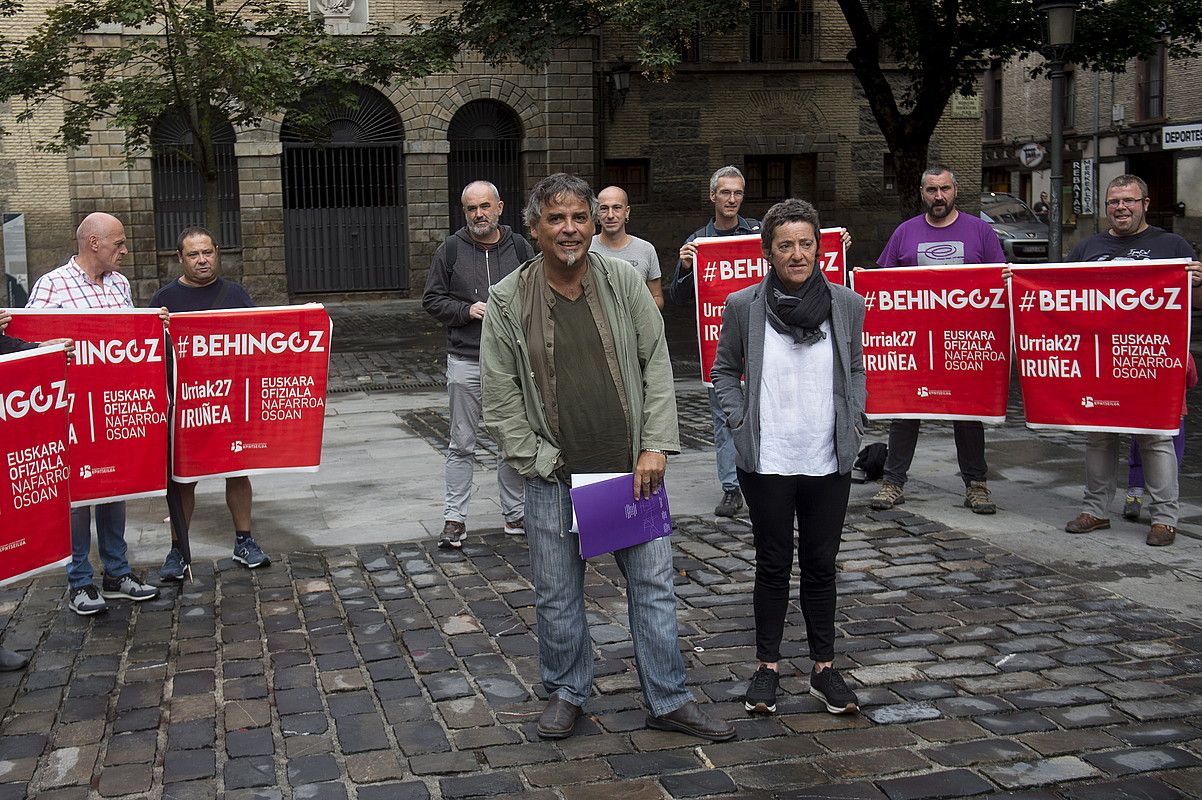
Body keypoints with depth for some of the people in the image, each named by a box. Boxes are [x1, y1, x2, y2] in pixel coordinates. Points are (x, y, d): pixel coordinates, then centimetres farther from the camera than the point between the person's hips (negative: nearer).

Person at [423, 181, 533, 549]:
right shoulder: (451, 249, 1)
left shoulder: (519, 247, 5)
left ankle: (514, 514, 22)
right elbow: (432, 300, 4)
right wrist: (467, 310, -12)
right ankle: (454, 519, 11)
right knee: (461, 445, 4)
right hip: (466, 362, -2)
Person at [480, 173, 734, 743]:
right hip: (554, 476, -1)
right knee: (557, 594, 10)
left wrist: (655, 447, -4)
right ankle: (566, 694, 30)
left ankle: (669, 701, 20)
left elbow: (656, 367, 3)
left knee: (653, 584, 7)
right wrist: (540, 461, -5)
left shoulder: (625, 283, 1)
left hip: (632, 467, 1)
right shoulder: (508, 301, -3)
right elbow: (500, 395, 0)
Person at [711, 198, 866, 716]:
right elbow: (724, 371, 8)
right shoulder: (743, 306, -3)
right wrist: (738, 423, -3)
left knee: (821, 565, 11)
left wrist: (854, 421, 3)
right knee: (773, 565, 9)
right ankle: (768, 667, 22)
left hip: (829, 461, 2)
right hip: (767, 461, -2)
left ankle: (824, 668, 23)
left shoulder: (848, 305, 2)